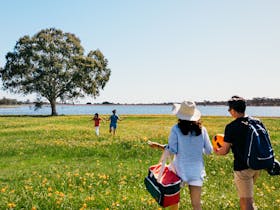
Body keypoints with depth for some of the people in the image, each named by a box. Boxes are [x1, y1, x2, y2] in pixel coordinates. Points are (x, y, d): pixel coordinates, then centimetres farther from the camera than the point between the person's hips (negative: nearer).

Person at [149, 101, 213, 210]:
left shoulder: (176, 129, -12)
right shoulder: (202, 129, -4)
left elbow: (172, 150, -10)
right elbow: (209, 151, 2)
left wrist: (158, 145, 3)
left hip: (180, 169, -2)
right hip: (197, 169, 2)